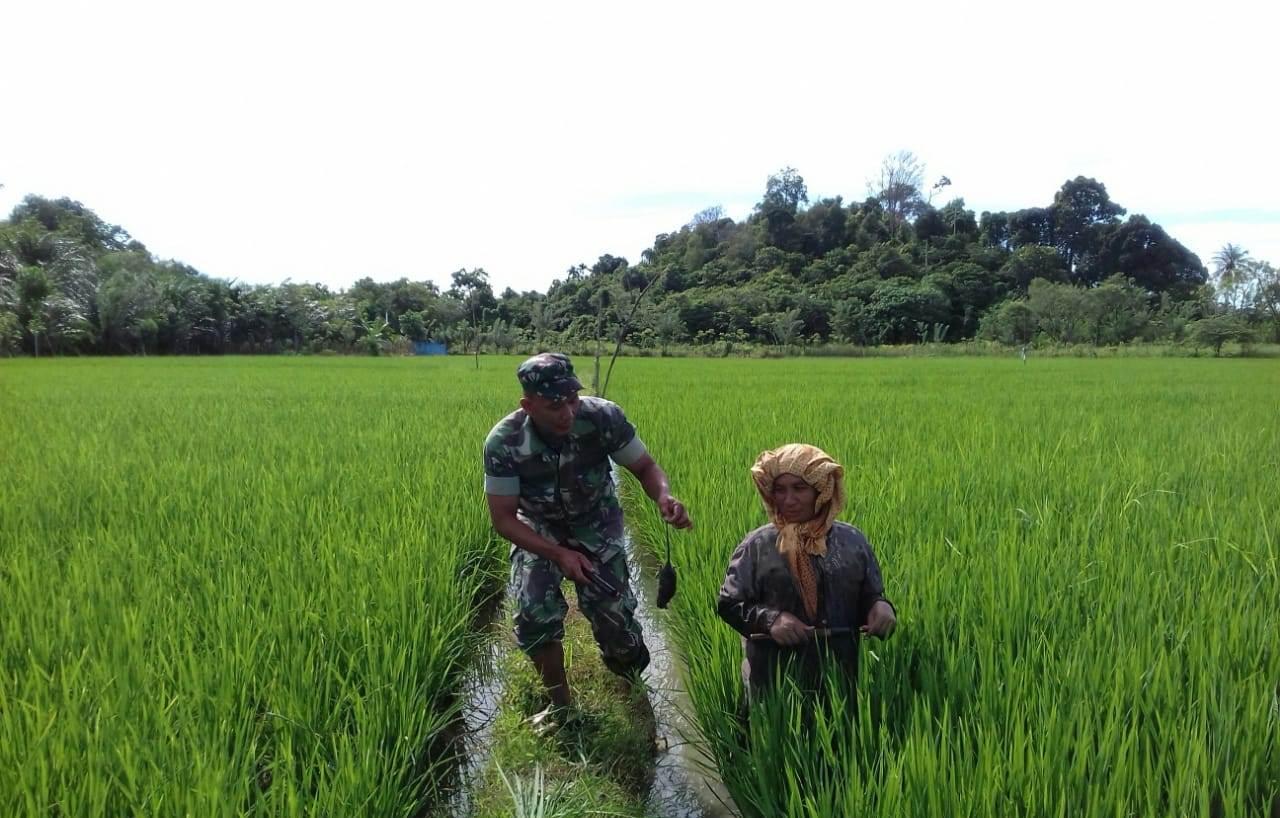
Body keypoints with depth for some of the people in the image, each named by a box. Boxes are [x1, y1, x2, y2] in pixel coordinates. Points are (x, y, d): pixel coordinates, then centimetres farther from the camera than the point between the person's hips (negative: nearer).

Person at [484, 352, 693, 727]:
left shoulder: (603, 417, -30)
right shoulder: (503, 442, -30)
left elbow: (644, 465, -14)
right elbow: (503, 518, -19)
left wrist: (664, 497, -37)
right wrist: (558, 554, -31)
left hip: (595, 524, 0)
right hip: (537, 529, 0)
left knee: (613, 615, -10)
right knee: (535, 615, -18)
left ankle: (623, 656, 29)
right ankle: (560, 703, 8)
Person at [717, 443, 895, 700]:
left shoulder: (852, 540, 3)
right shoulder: (757, 545, -4)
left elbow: (869, 597, 10)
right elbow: (729, 604, -3)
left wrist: (879, 606, -13)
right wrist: (769, 619, -19)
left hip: (840, 670, 2)